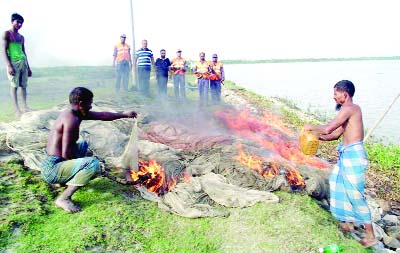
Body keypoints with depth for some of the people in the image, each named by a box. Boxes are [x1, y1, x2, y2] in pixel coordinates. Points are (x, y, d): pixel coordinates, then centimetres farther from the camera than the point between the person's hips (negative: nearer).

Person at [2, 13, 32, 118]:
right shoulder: (7, 34, 1)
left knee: (23, 85, 4)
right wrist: (9, 66, -16)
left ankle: (25, 106, 9)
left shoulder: (21, 37, 19)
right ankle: (17, 110, -9)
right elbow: (4, 50, -6)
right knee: (14, 86, -7)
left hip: (23, 62, 6)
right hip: (13, 62, -6)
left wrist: (28, 67, 19)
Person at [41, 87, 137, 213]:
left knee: (83, 145, 30)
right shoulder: (72, 119, -23)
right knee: (93, 164, -28)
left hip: (50, 164, 10)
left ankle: (67, 179, 19)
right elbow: (66, 154, -26)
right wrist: (82, 162, -8)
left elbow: (102, 115, 17)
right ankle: (64, 198, -17)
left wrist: (125, 115, 24)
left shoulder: (76, 113, 6)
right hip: (52, 170, -10)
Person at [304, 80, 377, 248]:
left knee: (356, 195, -3)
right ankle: (348, 222, 34)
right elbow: (336, 135, 19)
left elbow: (328, 129, -24)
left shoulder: (349, 108, -16)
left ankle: (370, 235, 11)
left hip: (353, 155, -10)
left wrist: (311, 127, -6)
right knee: (337, 183, 20)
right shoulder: (348, 110, 15)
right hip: (346, 155, 10)